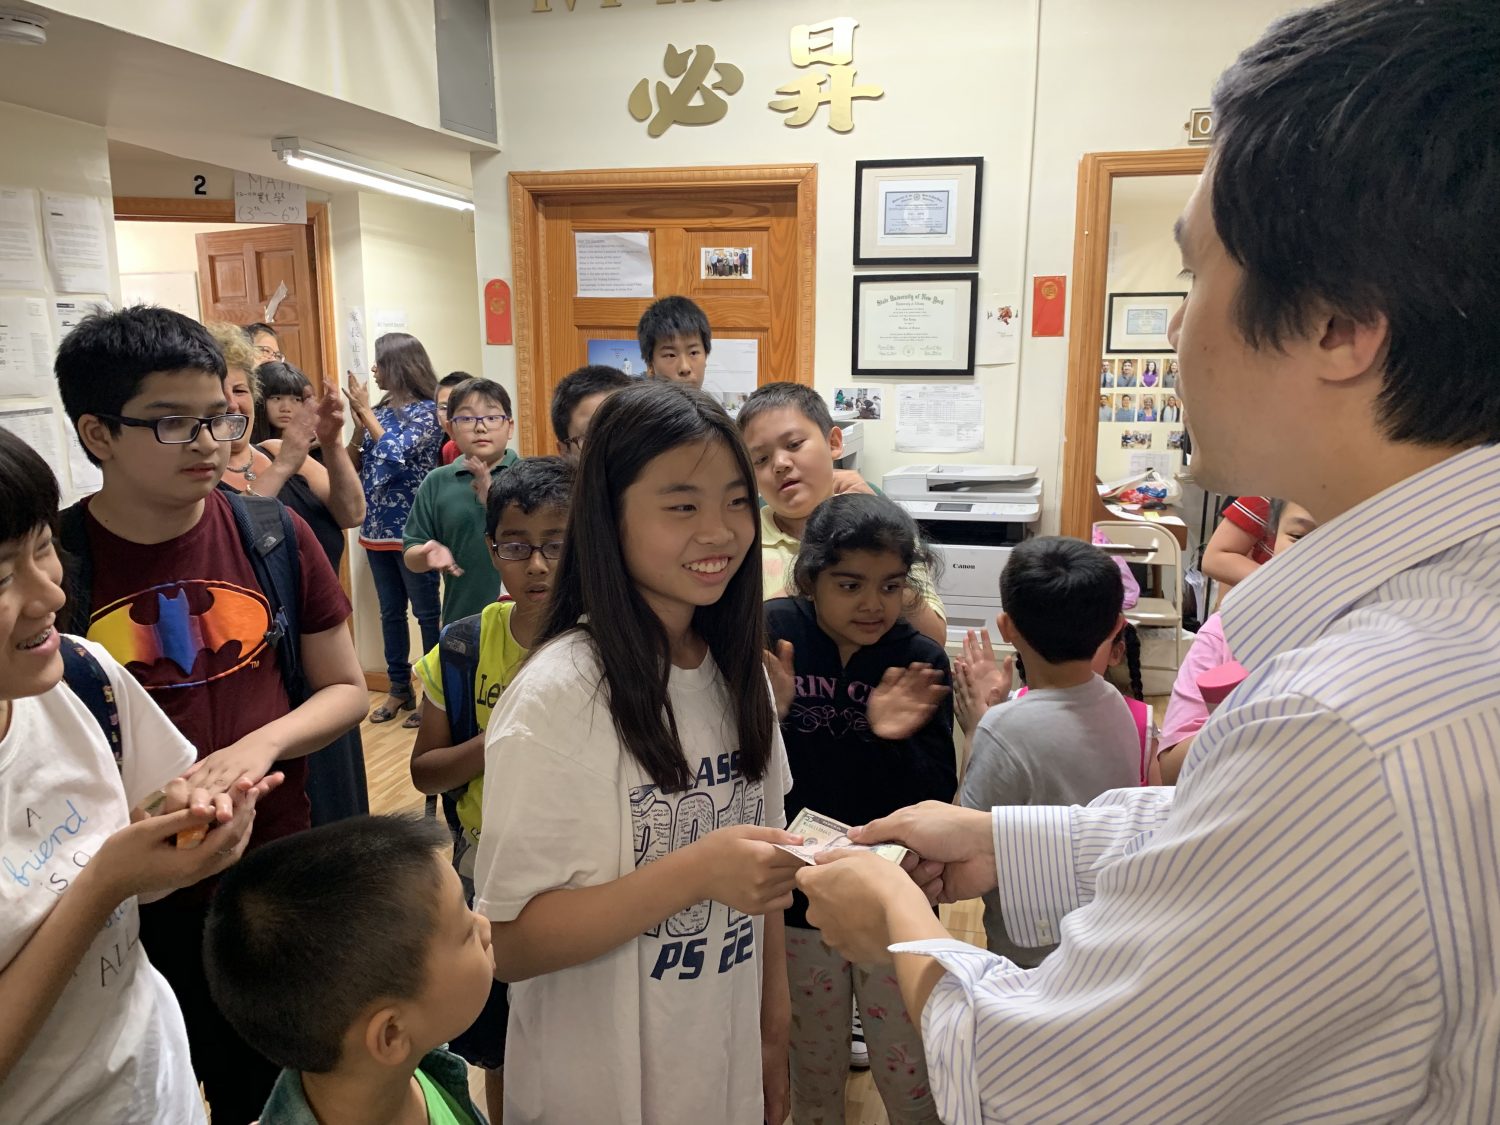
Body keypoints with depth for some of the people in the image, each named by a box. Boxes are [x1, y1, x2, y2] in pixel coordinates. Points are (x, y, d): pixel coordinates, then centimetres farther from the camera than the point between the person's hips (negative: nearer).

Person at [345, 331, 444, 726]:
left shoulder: (426, 411, -9)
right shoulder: (380, 410, 10)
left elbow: (394, 453, -22)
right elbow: (354, 467, 8)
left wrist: (366, 411, -12)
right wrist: (358, 423, -6)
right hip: (378, 528, 7)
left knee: (427, 613, 3)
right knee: (391, 612, 14)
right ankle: (399, 687, 26)